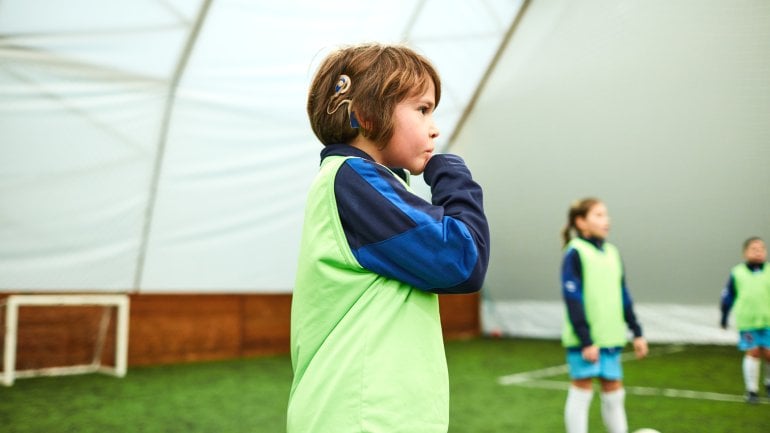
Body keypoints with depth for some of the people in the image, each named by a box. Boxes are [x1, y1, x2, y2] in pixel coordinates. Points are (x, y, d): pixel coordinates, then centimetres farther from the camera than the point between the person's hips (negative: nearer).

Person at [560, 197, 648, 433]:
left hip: (610, 337, 6)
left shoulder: (611, 252, 12)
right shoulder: (574, 253, -10)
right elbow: (572, 300, -14)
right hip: (584, 339, -6)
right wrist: (585, 341, -18)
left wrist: (636, 332, 13)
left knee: (614, 392, 11)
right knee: (582, 391, 0)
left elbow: (622, 296, 16)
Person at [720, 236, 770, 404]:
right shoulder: (737, 273, 1)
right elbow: (727, 296, 9)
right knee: (753, 353, -1)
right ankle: (751, 390, 11)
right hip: (747, 321, -1)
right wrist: (724, 318, 13)